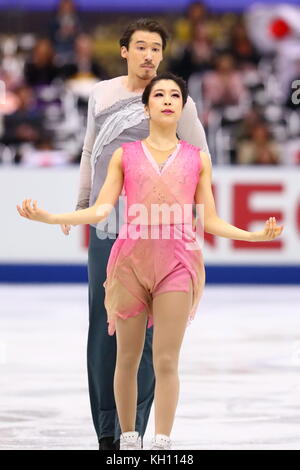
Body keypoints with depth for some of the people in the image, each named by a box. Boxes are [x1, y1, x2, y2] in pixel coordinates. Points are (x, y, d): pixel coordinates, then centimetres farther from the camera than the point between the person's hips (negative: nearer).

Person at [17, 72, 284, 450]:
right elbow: (100, 210, 3)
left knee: (166, 361, -6)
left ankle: (162, 446, -4)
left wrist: (254, 235, -4)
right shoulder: (125, 155, 9)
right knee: (127, 358, 4)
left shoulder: (198, 159, 11)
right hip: (131, 259, 0)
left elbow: (210, 221, 9)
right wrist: (47, 217, -7)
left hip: (176, 263, 0)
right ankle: (128, 439, 15)